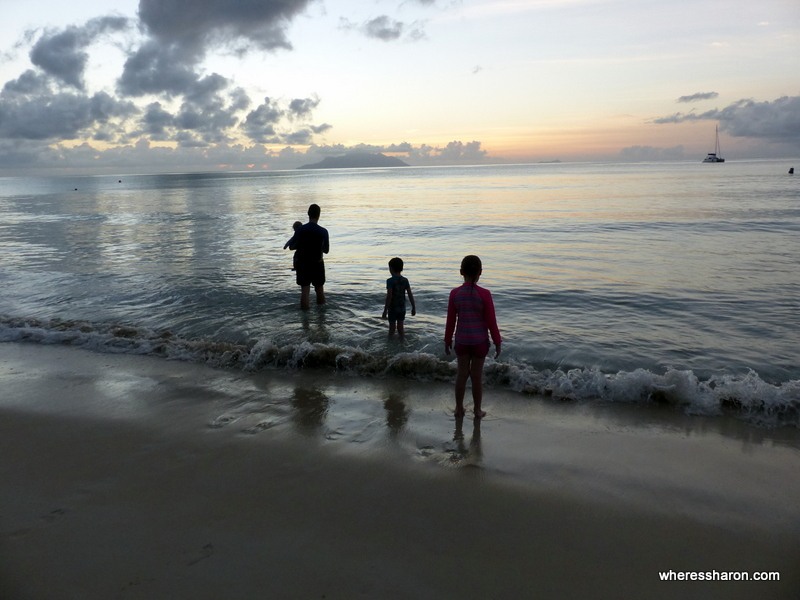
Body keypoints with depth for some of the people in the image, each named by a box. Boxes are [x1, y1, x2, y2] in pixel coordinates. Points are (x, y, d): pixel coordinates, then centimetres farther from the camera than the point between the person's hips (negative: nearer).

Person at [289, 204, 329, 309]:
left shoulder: (300, 230, -11)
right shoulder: (323, 231, -10)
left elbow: (292, 247, -3)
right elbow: (326, 250, 1)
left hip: (303, 264, 0)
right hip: (317, 264, 0)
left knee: (305, 290, 2)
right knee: (319, 289, 16)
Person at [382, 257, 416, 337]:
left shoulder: (390, 281, -16)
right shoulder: (405, 280, -1)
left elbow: (389, 296, -20)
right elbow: (410, 295, 0)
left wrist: (385, 311, -17)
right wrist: (413, 307, 10)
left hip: (392, 309, -4)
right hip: (402, 308, 4)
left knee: (392, 328, 7)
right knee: (400, 327, 14)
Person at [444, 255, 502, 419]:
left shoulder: (455, 293, -8)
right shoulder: (484, 294, -15)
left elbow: (451, 320, -1)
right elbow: (491, 321, -10)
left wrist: (448, 340, 11)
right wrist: (497, 342, 1)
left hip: (462, 341, 2)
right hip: (480, 341, -2)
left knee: (462, 373, 15)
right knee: (477, 375, 10)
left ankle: (459, 409, 25)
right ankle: (477, 411, 23)